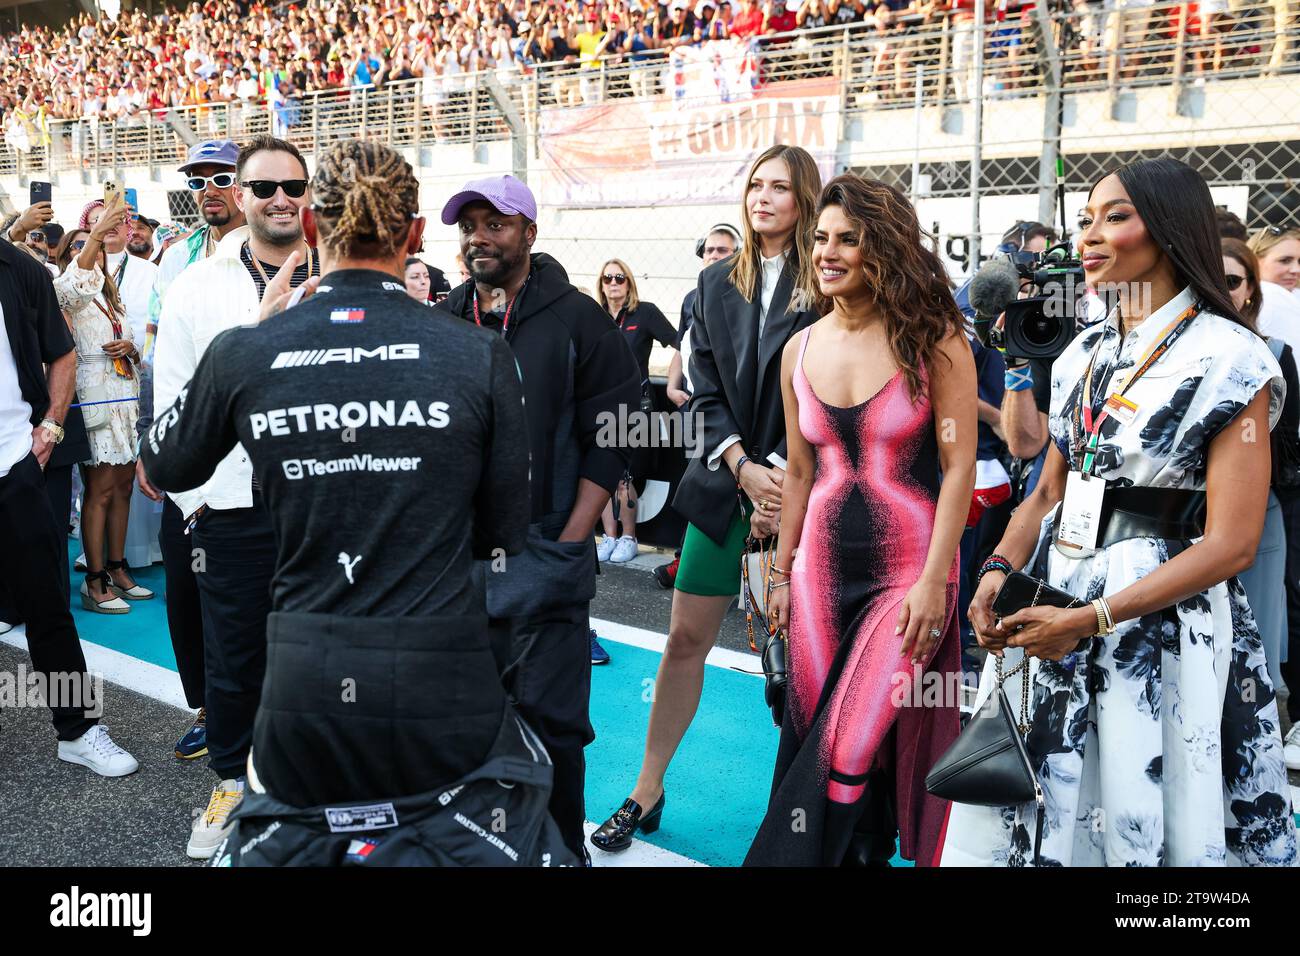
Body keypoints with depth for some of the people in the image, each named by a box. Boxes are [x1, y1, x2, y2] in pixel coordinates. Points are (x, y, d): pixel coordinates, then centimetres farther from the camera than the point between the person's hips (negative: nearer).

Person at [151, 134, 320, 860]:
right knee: (233, 655, 13)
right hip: (233, 507, 1)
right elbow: (171, 400, 4)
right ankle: (232, 785, 34)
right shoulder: (196, 287, 3)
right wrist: (190, 496, 0)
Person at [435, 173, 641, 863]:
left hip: (543, 555, -4)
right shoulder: (443, 322, 10)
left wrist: (568, 545, -9)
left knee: (549, 723, 1)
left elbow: (609, 440, -4)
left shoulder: (577, 320, -1)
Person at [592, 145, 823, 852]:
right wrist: (744, 468, -8)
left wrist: (780, 475, -15)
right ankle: (648, 792, 21)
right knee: (685, 638, 7)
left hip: (797, 484, -3)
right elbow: (705, 389, 5)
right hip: (725, 481, 4)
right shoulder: (717, 283, 9)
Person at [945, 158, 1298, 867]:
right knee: (1021, 817, 11)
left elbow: (1230, 544, -15)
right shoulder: (1086, 353, 9)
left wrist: (1092, 619, -19)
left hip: (1164, 618, -5)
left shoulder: (1229, 360, -9)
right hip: (1051, 606, 6)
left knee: (1142, 831, 5)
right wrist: (1000, 570, -6)